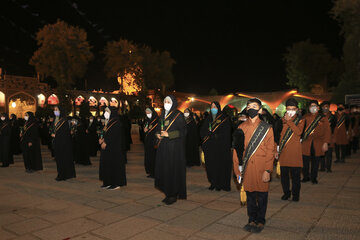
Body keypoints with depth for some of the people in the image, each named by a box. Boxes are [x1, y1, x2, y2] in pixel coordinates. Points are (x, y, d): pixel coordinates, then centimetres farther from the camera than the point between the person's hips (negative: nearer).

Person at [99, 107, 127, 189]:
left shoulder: (116, 123, -14)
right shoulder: (108, 122, 14)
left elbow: (113, 136, -19)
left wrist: (105, 142, -17)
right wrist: (102, 139, 0)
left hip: (114, 148, -9)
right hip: (107, 147, 9)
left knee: (113, 164, -5)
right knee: (106, 164, 10)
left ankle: (116, 183, 2)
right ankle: (108, 182, 18)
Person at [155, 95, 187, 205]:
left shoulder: (178, 115, -6)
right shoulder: (162, 115, 15)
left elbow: (183, 131, -11)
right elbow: (158, 128, 22)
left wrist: (169, 134, -18)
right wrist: (158, 134, 1)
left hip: (175, 147, -7)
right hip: (163, 147, 7)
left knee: (173, 170, -3)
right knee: (163, 169, 6)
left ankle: (174, 195, 7)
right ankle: (168, 193, 17)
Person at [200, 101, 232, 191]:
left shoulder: (224, 119, 0)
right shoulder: (208, 119, 14)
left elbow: (226, 133, -8)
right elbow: (202, 132, 10)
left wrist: (214, 135, -12)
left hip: (221, 147, -4)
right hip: (210, 147, 4)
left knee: (220, 164, -2)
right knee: (210, 164, 3)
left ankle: (221, 184, 8)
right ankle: (213, 183, 14)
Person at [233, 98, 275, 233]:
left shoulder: (266, 128, -2)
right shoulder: (242, 128, 5)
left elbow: (270, 150, -4)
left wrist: (267, 170, -11)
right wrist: (237, 169, 3)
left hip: (261, 168, -2)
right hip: (247, 168, 2)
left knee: (261, 195, 7)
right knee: (249, 195, 12)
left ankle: (260, 221, 25)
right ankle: (252, 220, 28)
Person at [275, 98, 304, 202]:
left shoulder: (300, 120, 2)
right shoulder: (282, 120, 11)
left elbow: (299, 132, -18)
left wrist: (289, 121, -19)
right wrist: (277, 150, 11)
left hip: (295, 151, -3)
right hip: (283, 151, 3)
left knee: (295, 174, 2)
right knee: (284, 174, 7)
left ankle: (295, 194, 17)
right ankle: (286, 192, 22)